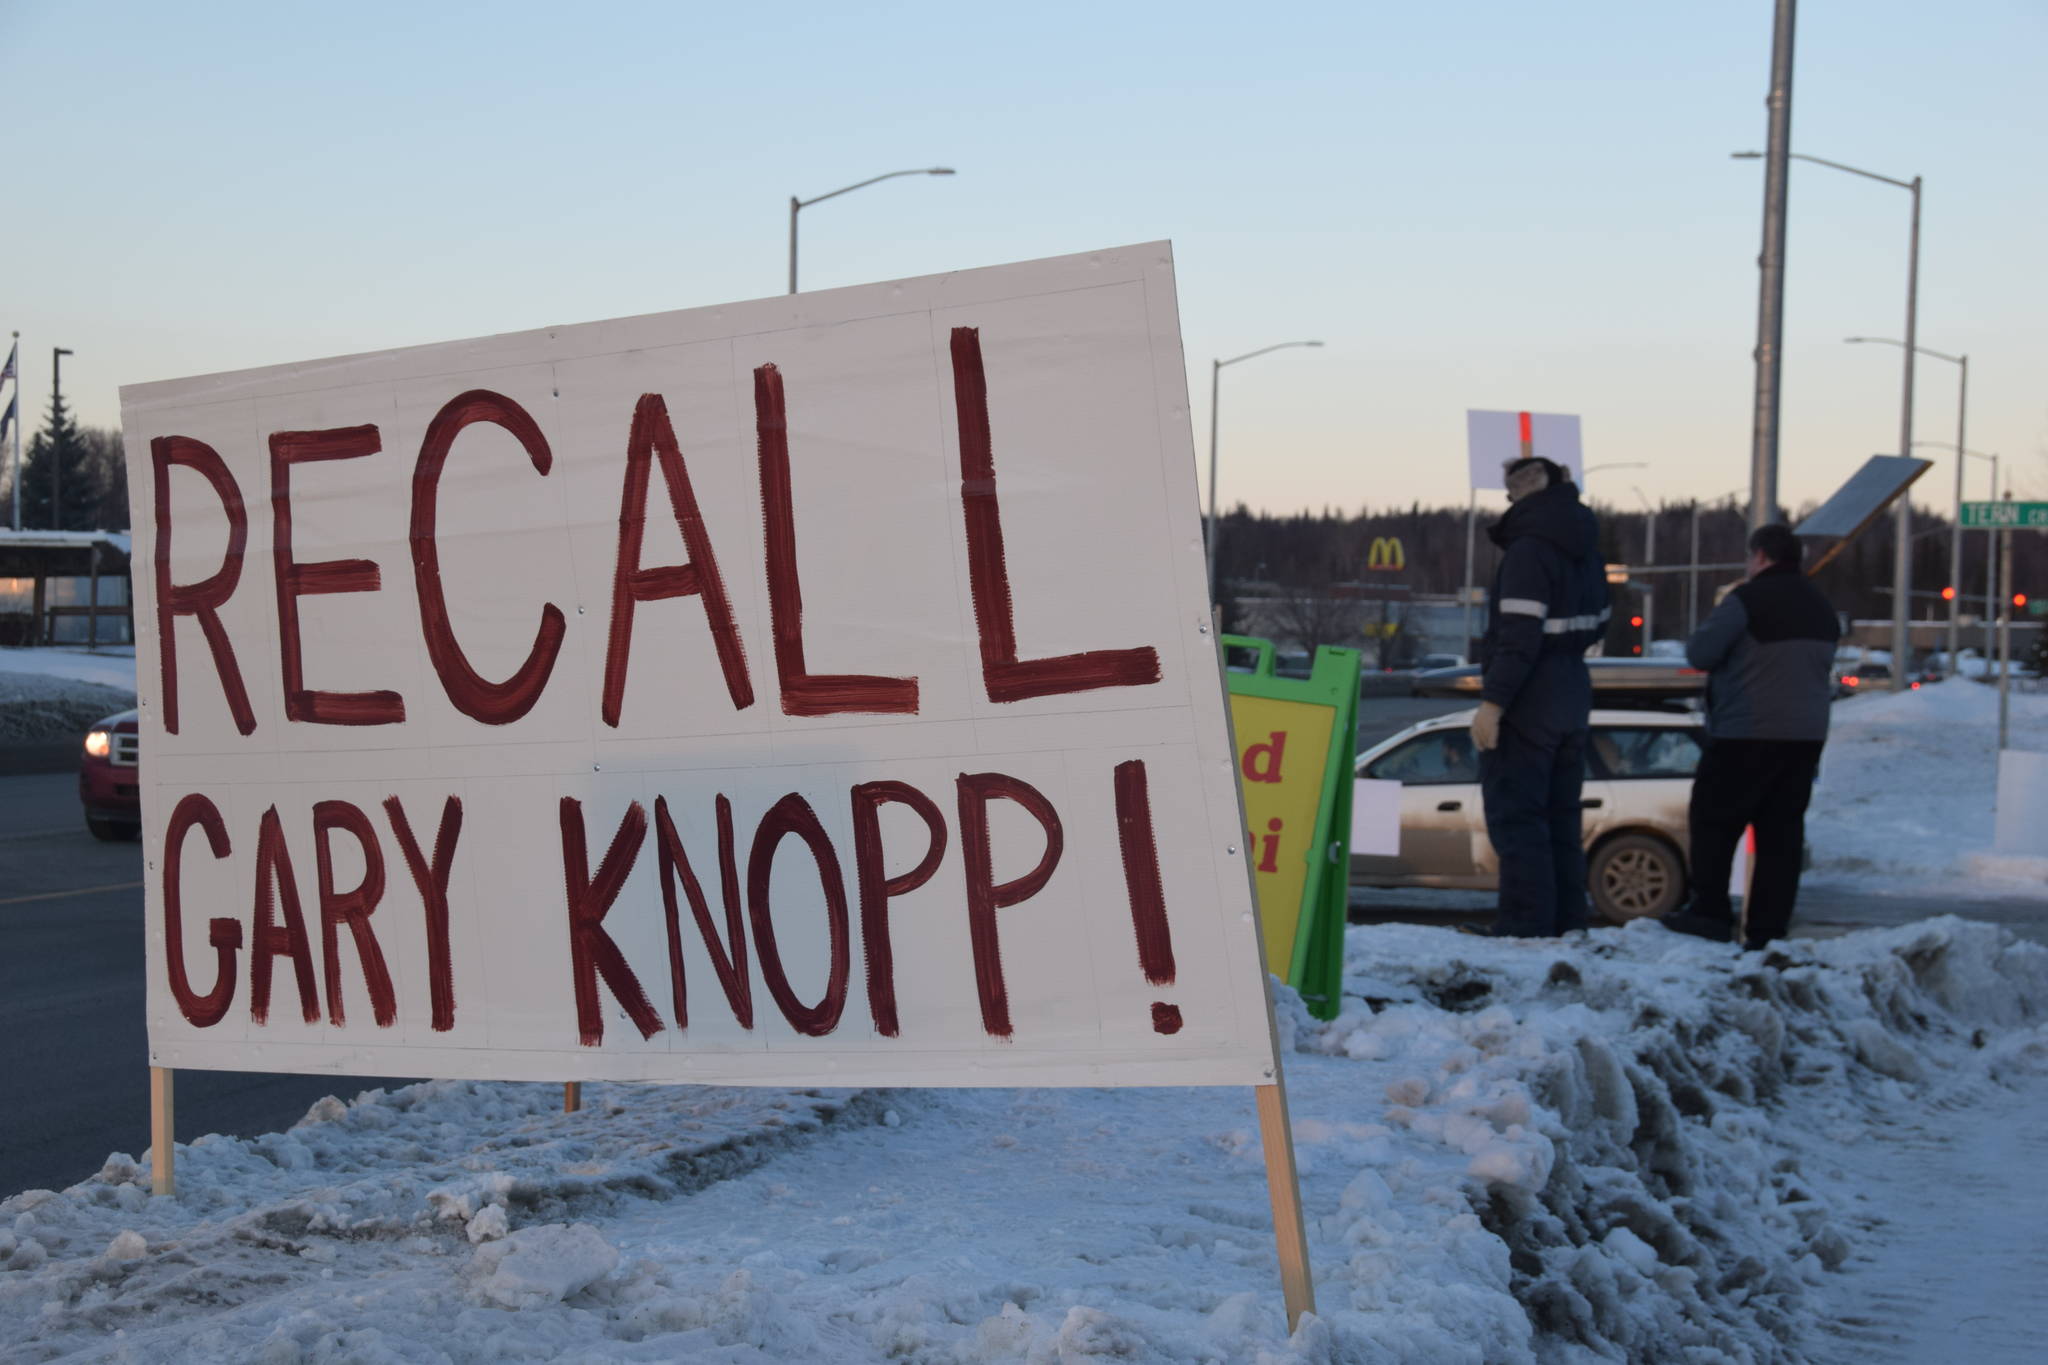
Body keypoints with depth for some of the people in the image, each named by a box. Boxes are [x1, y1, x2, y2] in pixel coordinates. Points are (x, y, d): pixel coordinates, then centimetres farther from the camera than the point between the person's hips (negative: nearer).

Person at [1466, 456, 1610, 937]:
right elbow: (1596, 621, 18)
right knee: (1559, 820, 14)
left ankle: (1526, 925, -8)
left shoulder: (1529, 549, -17)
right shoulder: (1585, 548, 11)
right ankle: (1566, 923, 17)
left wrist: (1492, 701, -22)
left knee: (1515, 818, -5)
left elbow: (1520, 635, -23)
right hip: (1571, 695, 9)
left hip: (1527, 701, -9)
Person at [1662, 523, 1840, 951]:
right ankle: (1767, 929, 5)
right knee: (1781, 833, 6)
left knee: (1713, 821, 3)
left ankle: (1710, 912, 0)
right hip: (1806, 736, 7)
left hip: (1747, 736, -7)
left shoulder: (1748, 600, -12)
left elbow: (1699, 653, -12)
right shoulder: (1823, 609, 15)